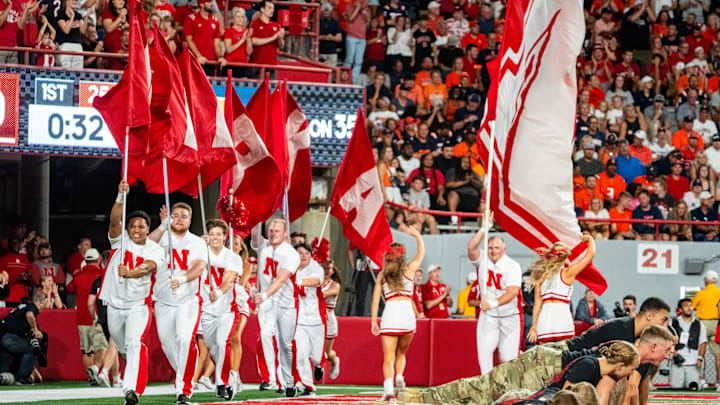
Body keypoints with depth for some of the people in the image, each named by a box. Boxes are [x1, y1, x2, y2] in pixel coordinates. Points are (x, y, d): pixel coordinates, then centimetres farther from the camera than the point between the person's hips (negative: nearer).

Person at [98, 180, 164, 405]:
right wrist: (120, 198, -36)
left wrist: (129, 274, -44)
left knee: (135, 343, -22)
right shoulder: (121, 239, -1)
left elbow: (146, 268, -24)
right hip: (114, 304, 3)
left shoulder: (155, 251, -4)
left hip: (139, 305, -3)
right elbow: (115, 220, -20)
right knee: (122, 346, 16)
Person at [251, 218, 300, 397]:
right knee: (265, 335, -21)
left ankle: (288, 382, 20)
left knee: (285, 344, 5)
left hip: (286, 303, -2)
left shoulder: (291, 254, -12)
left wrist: (265, 295, -38)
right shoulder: (263, 246, 1)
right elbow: (255, 234, -20)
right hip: (266, 302, 2)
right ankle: (269, 377, -24)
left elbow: (281, 280, -25)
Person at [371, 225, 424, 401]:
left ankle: (388, 385, -23)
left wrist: (374, 320, 8)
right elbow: (421, 252, 26)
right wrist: (416, 234, 37)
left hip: (389, 313, 0)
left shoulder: (382, 275, 11)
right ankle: (399, 376, -6)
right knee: (401, 352, 19)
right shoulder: (408, 270, 9)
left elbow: (375, 299, 6)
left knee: (388, 357, -2)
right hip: (406, 311, 0)